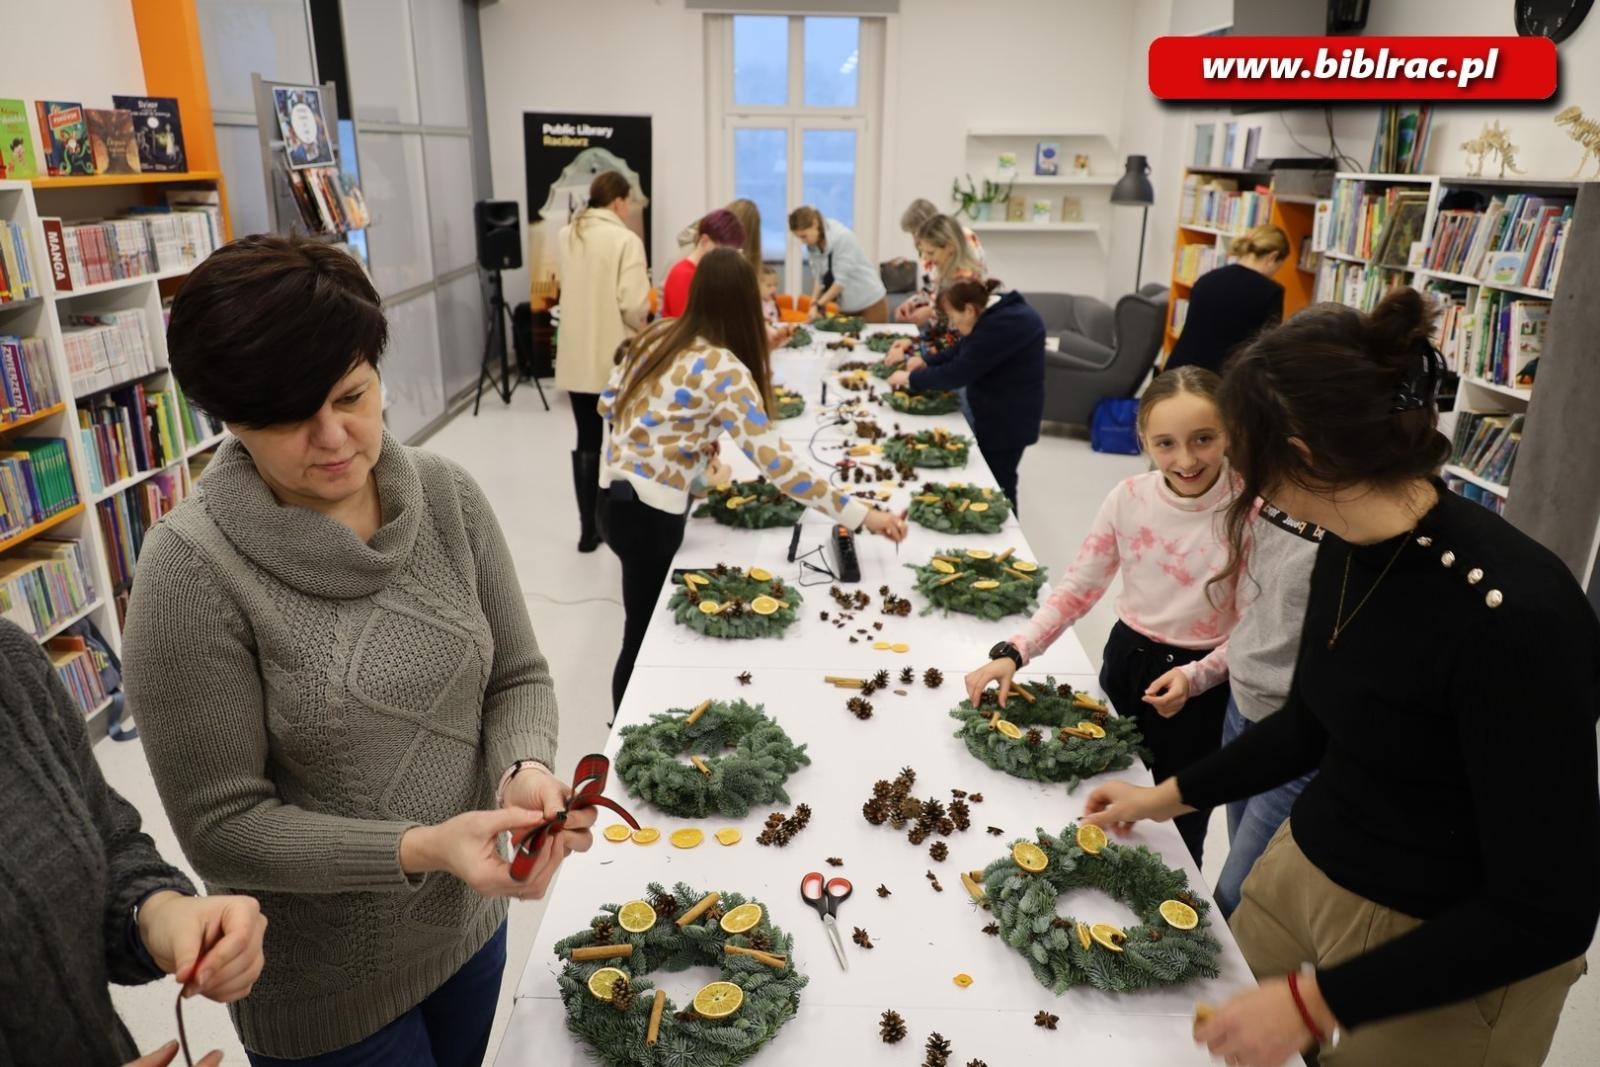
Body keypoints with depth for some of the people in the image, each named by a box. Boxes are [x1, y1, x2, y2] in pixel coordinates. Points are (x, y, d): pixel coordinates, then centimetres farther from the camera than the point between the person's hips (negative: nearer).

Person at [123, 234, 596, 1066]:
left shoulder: (447, 497, -11)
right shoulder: (192, 569, -22)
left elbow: (518, 678, -3)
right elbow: (221, 826, -18)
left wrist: (524, 769, -23)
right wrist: (418, 849, -29)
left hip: (470, 922, 4)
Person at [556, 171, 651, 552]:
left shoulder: (566, 236, 7)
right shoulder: (626, 240, -14)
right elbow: (633, 305, -18)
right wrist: (642, 330, 2)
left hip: (576, 358, 5)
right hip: (616, 359, -5)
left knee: (587, 442, 12)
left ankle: (588, 530, 17)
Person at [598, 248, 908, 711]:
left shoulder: (656, 336, 2)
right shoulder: (725, 370, -20)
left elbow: (609, 404, 12)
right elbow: (775, 462, -27)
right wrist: (862, 515, -25)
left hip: (615, 495, 8)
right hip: (648, 512, -8)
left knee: (645, 626, 22)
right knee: (646, 636, 9)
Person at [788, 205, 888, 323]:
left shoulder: (842, 237, -21)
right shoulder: (813, 245, -1)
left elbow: (842, 280, -23)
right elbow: (818, 277, -1)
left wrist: (819, 305, -20)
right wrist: (814, 305, -15)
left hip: (870, 303, -6)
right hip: (847, 307, 6)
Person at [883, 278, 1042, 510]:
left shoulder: (1002, 326, -28)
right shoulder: (996, 311, 4)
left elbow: (958, 372, -27)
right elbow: (962, 351, 16)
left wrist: (911, 378, -15)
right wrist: (926, 361, 2)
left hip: (1008, 419, -10)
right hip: (997, 414, 10)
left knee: (998, 487, 1)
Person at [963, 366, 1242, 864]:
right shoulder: (1129, 498, -11)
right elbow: (1078, 587, -6)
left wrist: (1194, 678, -28)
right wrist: (1013, 653, -16)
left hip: (1199, 687, -3)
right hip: (1125, 660, 3)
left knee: (1178, 830, 15)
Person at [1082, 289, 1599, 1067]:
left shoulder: (1510, 615, -29)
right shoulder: (1352, 547, -6)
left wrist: (1316, 1001, -22)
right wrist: (1168, 796, 14)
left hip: (1442, 966, -6)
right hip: (1300, 876, 6)